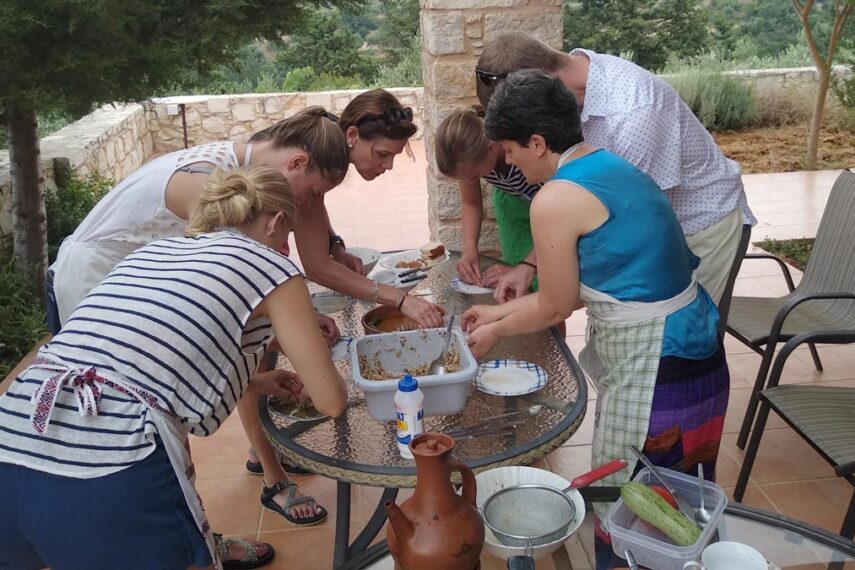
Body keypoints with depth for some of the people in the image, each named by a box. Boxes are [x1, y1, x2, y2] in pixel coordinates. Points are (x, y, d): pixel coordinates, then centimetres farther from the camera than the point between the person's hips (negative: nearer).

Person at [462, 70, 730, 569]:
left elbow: (556, 307, -8)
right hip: (692, 339, 9)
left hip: (654, 364, -9)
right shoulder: (609, 165, 9)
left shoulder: (555, 199, -19)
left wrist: (495, 332, 10)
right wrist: (503, 311, 19)